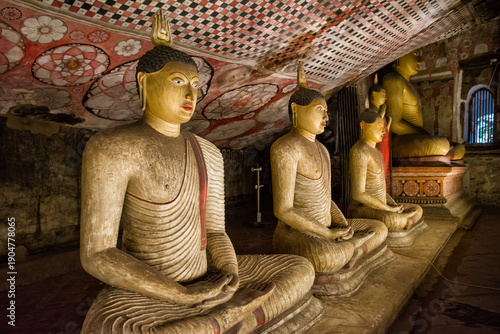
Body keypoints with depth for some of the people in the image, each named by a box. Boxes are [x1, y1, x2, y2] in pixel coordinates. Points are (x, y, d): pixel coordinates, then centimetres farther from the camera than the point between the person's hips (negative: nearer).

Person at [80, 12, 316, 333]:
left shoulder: (208, 153, 5)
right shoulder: (111, 149, -16)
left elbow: (215, 232, 6)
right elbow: (96, 255, -18)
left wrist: (230, 277, -15)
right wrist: (184, 296, -23)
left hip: (205, 279, 6)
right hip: (144, 295, -5)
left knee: (302, 271, 0)